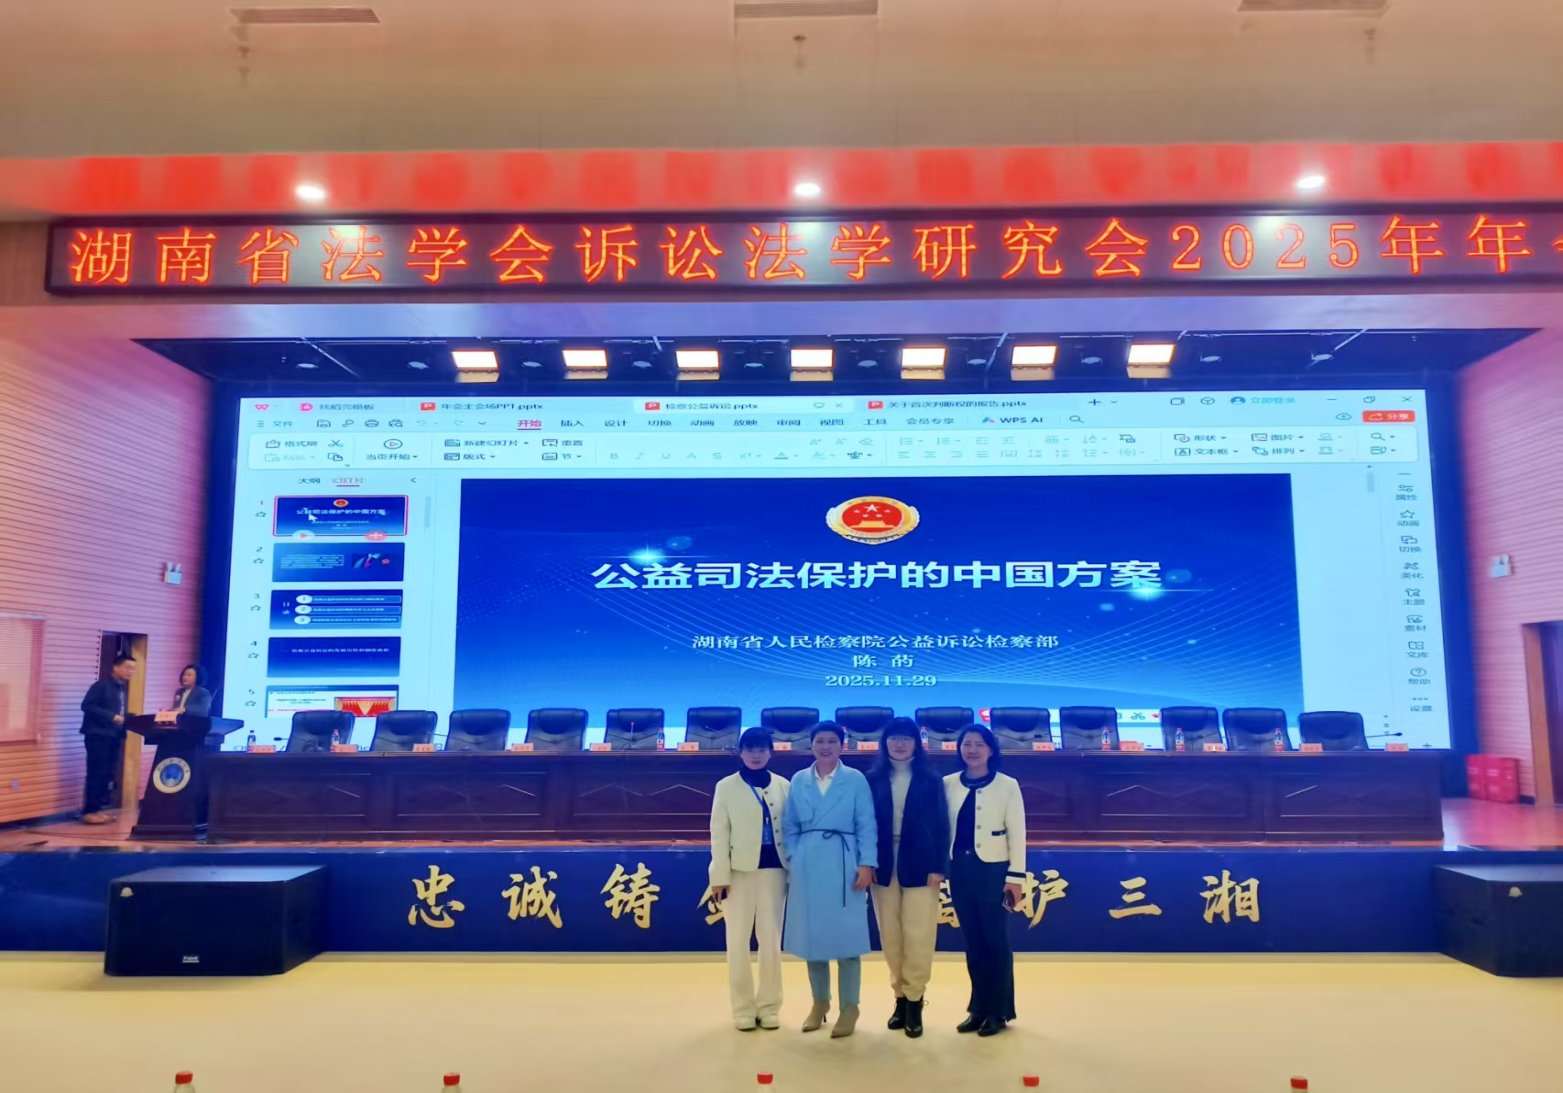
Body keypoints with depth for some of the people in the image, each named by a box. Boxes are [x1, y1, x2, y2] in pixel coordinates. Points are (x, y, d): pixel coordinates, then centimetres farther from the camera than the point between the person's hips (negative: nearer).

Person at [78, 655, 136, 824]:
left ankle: (97, 808, 13)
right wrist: (111, 717, -22)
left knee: (106, 774, 8)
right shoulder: (101, 685, -8)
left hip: (114, 736, 8)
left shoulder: (124, 688, 16)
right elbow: (87, 705, -16)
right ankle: (89, 811, -2)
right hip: (98, 735, -8)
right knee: (96, 774, -7)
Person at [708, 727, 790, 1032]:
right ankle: (743, 1008, 15)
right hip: (740, 871, -1)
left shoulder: (783, 786, 6)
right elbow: (719, 833, -1)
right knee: (738, 941, 4)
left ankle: (769, 1006, 19)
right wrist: (720, 875, -7)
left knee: (771, 940, 7)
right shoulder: (726, 787, 2)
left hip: (773, 870, 1)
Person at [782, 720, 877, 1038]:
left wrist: (866, 864, -11)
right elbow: (790, 827, 10)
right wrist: (792, 862, 2)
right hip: (808, 865, 3)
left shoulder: (856, 780, 0)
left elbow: (867, 826, -3)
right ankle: (819, 1002, 23)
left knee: (846, 934, 0)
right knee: (811, 934, 8)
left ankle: (849, 1007, 11)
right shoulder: (798, 781, 7)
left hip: (844, 864, -3)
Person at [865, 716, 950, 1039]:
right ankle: (900, 996, 19)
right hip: (884, 865, 2)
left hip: (919, 865, -2)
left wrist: (938, 867, -8)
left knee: (918, 936, -1)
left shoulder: (930, 780, 2)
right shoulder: (873, 780, 4)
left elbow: (940, 825, -1)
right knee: (890, 936, 8)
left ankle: (914, 1001, 8)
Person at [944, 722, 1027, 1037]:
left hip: (993, 870, -3)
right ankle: (979, 1008, 20)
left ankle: (999, 1010, 15)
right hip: (960, 871, 3)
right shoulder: (948, 784, 5)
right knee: (972, 941, 10)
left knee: (996, 941, 3)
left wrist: (1015, 876, -8)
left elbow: (1017, 833, -4)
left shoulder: (1007, 785, -3)